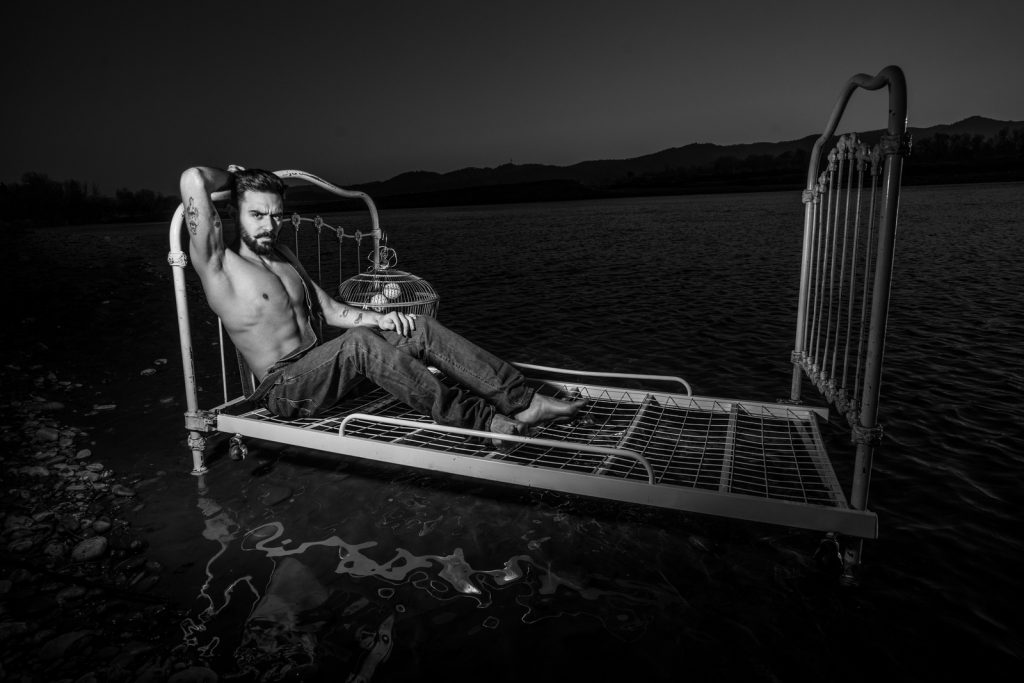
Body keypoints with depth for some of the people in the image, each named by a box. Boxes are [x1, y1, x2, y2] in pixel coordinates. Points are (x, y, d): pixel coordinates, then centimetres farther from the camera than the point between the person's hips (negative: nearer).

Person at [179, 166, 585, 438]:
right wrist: (235, 178, -2)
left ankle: (523, 402, -19)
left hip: (316, 368, 7)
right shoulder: (219, 266, -10)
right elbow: (192, 179, -24)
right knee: (358, 342, -37)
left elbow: (330, 310, 14)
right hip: (285, 390, -7)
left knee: (419, 329, -12)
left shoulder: (283, 257, 14)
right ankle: (478, 420, -34)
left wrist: (379, 319, -4)